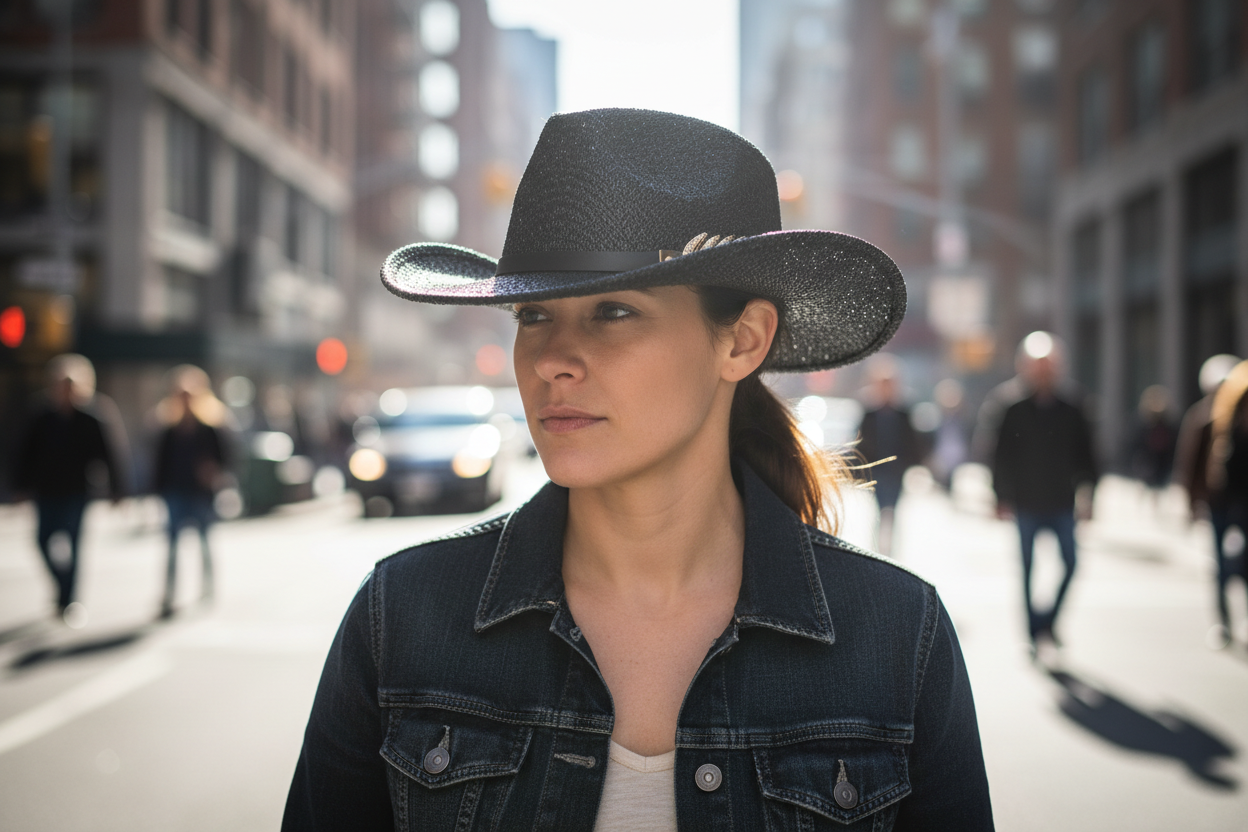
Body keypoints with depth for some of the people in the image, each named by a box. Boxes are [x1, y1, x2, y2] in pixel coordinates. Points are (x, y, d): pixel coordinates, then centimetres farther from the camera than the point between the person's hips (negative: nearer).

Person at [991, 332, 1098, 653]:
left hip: (1061, 503, 1)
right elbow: (1002, 458, 3)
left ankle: (1047, 621, 10)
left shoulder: (1070, 412, 5)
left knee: (1070, 561, -6)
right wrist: (1003, 497, -2)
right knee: (1027, 568, 4)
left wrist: (1086, 491, -1)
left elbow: (1084, 455, 9)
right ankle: (1034, 629, 13)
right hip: (1026, 503, -1)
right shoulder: (1015, 413, 1)